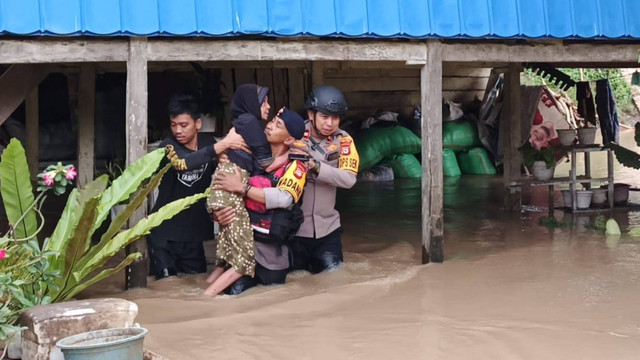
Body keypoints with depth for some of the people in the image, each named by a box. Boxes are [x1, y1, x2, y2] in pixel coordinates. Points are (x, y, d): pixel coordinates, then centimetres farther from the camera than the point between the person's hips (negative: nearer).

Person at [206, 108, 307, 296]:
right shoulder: (252, 156, 4)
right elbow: (222, 190, 8)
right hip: (243, 239, 1)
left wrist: (242, 187, -22)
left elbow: (284, 198, -23)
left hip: (272, 248, -1)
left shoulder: (295, 167, -5)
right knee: (236, 294, -14)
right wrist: (217, 212, -13)